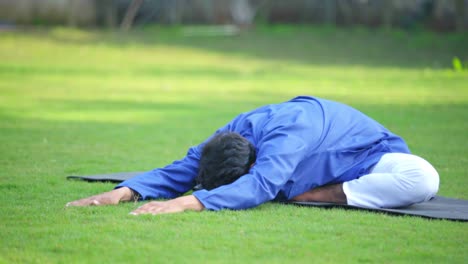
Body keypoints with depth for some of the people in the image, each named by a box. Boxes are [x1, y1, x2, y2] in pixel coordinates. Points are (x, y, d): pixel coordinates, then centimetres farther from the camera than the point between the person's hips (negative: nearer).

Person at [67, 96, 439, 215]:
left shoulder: (285, 132, -43)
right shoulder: (228, 137, -20)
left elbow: (260, 186, -56)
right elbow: (180, 171, -20)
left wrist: (188, 203, -66)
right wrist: (124, 192, -36)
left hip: (367, 154, -6)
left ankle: (326, 193, -23)